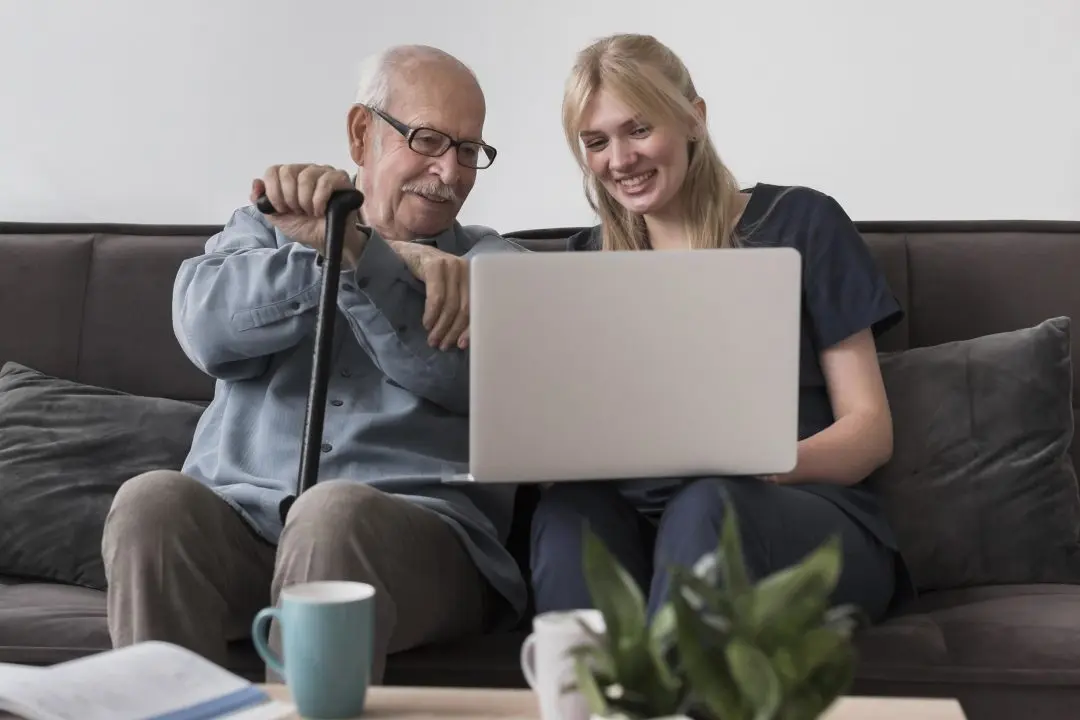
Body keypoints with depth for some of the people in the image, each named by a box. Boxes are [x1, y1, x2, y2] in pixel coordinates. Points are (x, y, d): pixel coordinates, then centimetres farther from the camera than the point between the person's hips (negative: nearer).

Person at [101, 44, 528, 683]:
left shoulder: (490, 264, 17)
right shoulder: (264, 229, 21)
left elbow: (459, 372, -6)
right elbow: (208, 326, -3)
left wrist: (351, 249, -17)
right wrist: (401, 263, -10)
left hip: (422, 530, -1)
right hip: (240, 517, 2)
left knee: (335, 515, -34)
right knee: (152, 501, -29)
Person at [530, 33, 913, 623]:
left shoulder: (796, 224, 6)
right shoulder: (587, 261, 18)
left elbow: (870, 428, 2)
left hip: (808, 523, -3)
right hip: (641, 523, 3)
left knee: (706, 505, -36)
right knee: (570, 509, -31)